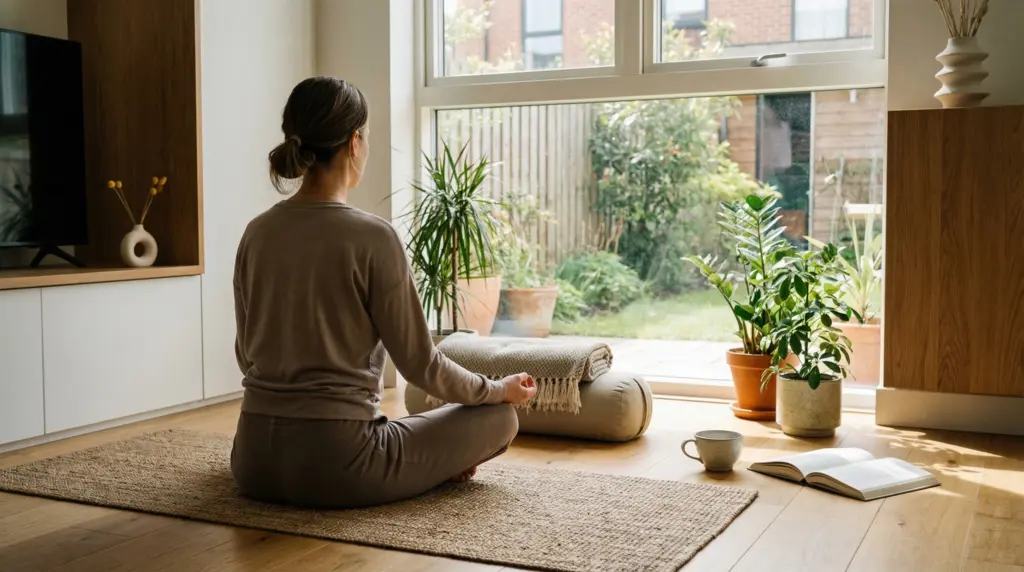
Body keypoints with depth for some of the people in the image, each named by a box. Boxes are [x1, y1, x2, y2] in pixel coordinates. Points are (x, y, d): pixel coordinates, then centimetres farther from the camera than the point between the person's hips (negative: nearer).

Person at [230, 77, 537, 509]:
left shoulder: (256, 233, 3)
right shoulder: (372, 237, -15)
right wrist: (498, 389, 10)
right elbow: (420, 363, -8)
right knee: (500, 417, 13)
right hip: (334, 465, -5)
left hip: (256, 462, 6)